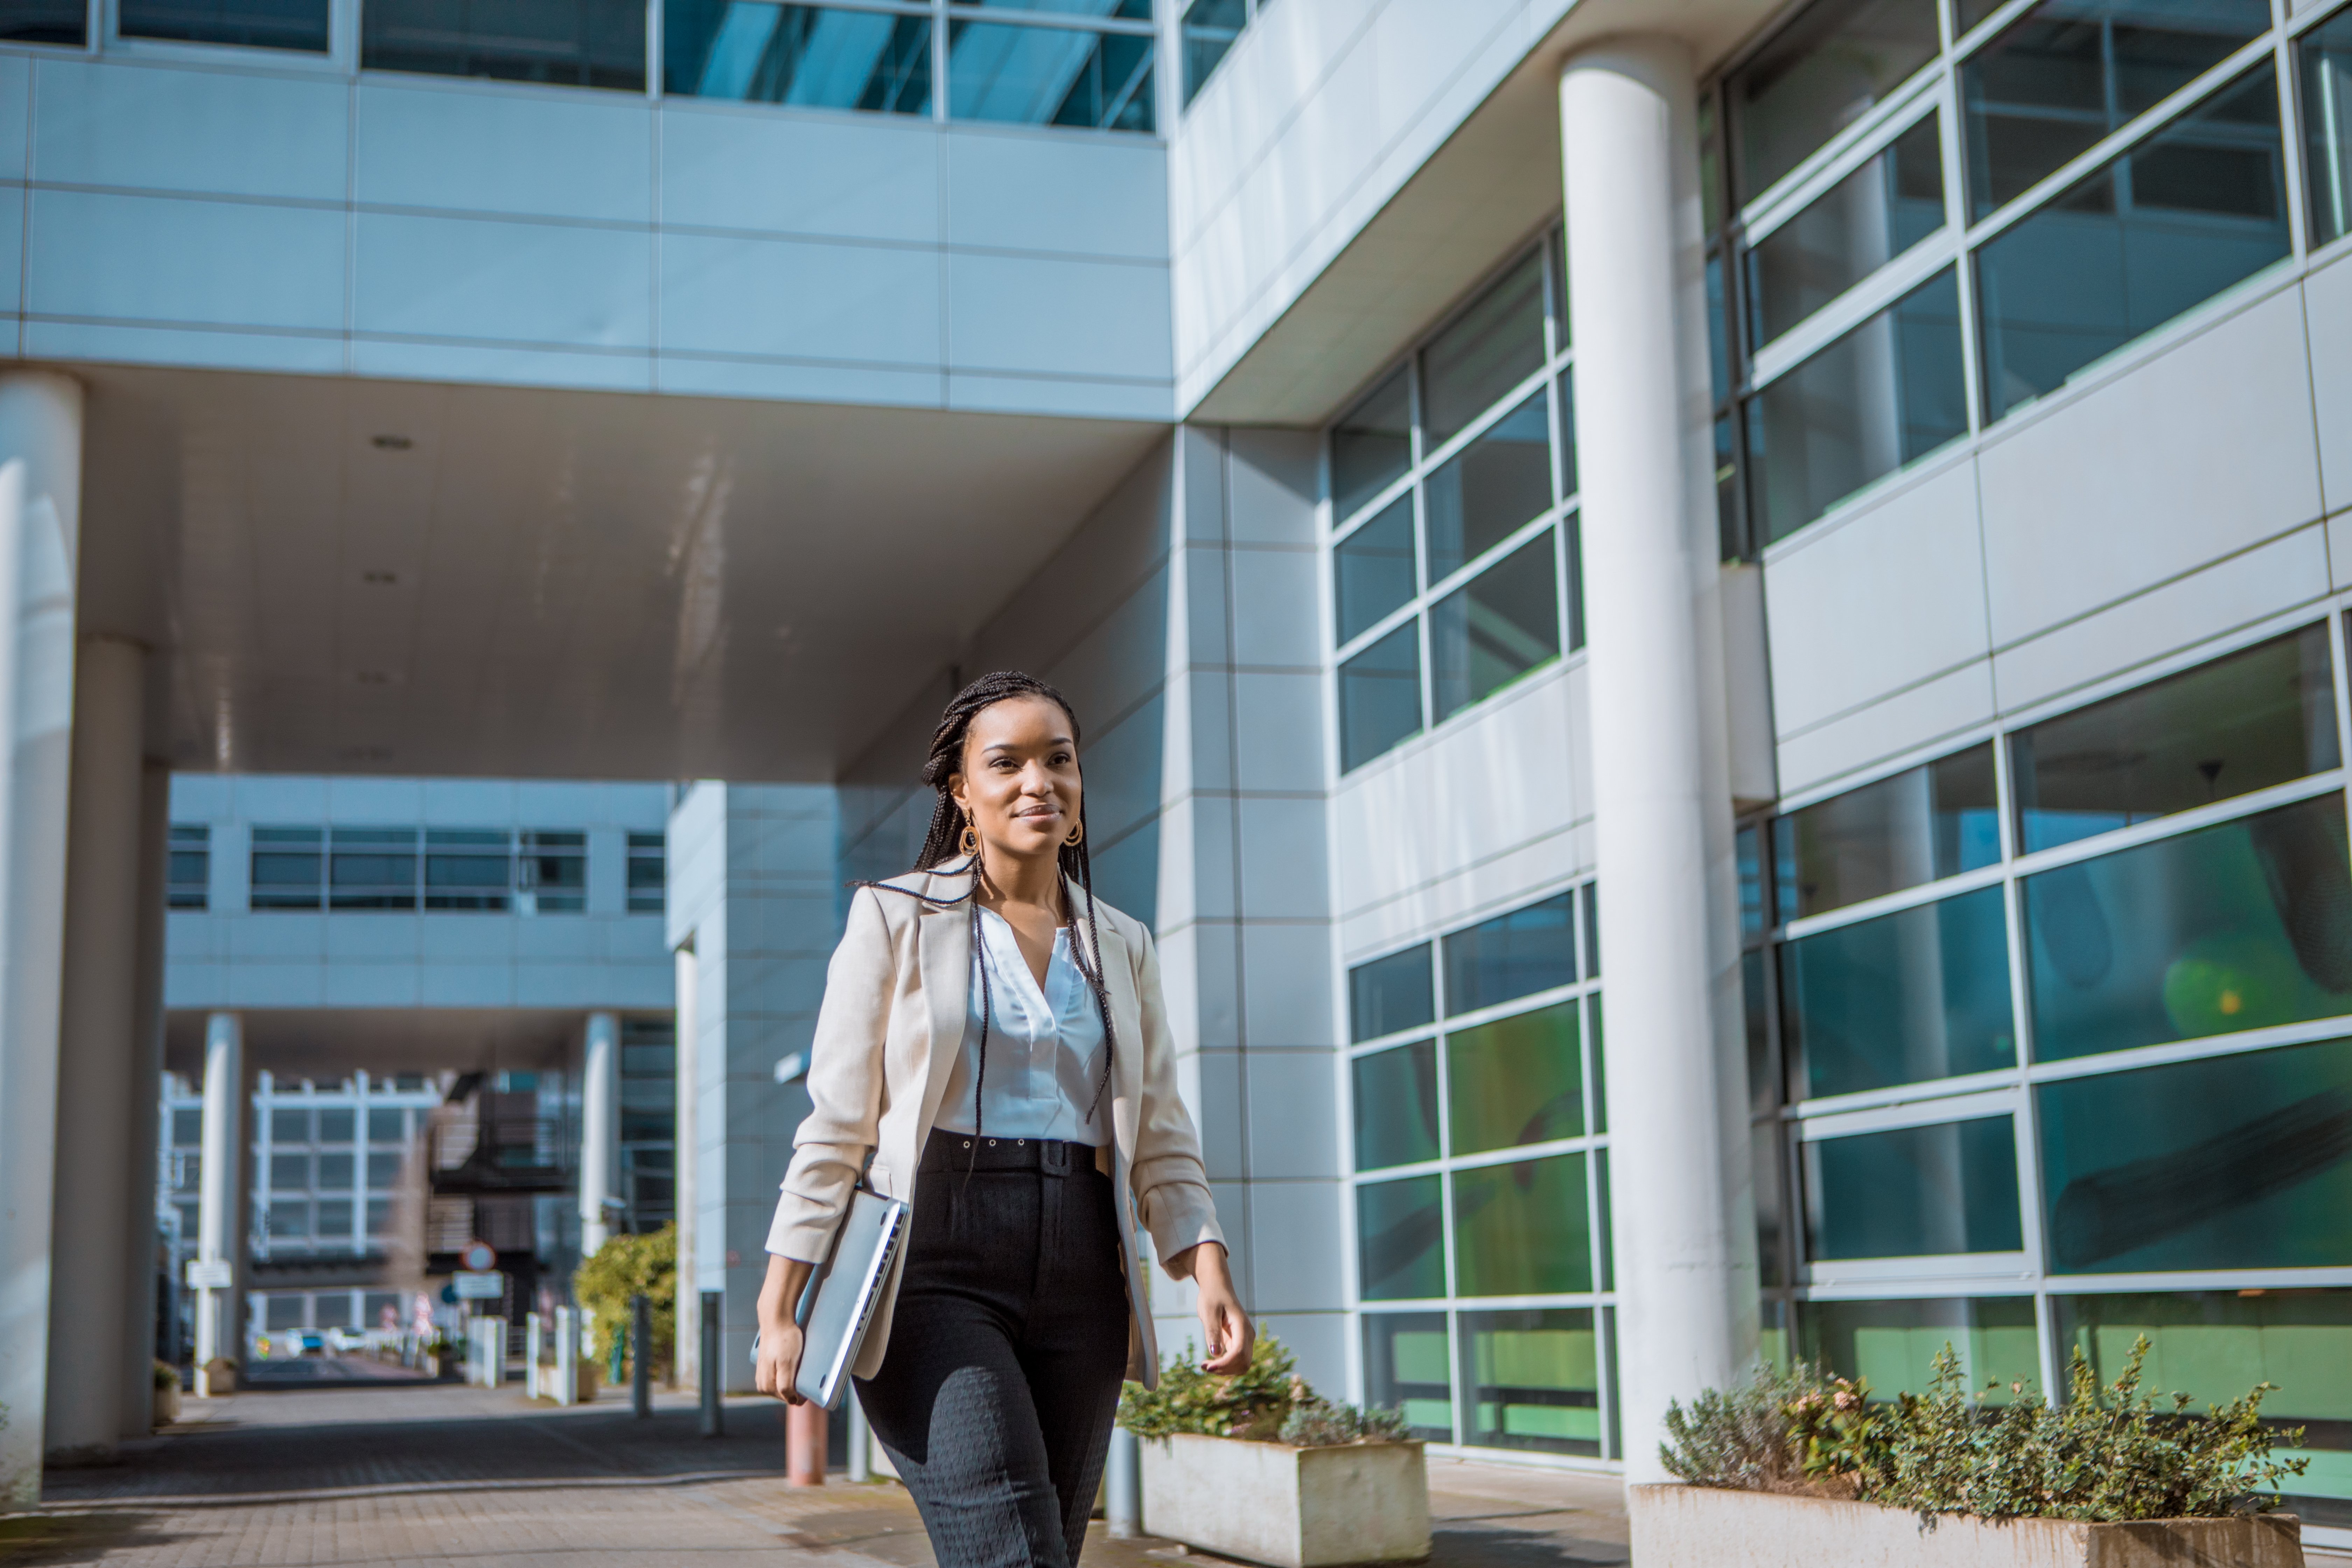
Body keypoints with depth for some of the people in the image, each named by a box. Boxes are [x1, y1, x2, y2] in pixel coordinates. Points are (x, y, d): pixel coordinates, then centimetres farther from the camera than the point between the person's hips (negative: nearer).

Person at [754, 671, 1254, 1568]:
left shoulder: (1122, 947, 16)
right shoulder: (896, 919, 5)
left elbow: (1160, 1140, 13)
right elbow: (835, 1126, 2)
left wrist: (1210, 1274, -3)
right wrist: (779, 1310, -4)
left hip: (1077, 1278, 5)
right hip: (933, 1266, -4)